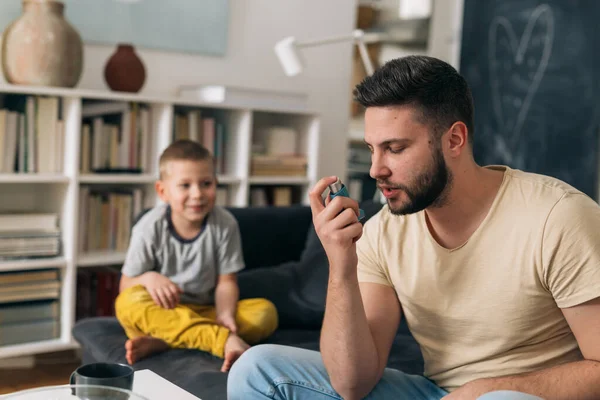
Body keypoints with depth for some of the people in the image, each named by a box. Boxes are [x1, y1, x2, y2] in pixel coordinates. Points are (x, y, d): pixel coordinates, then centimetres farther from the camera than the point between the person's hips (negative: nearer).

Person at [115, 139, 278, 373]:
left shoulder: (225, 224, -8)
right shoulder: (150, 227, -10)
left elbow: (226, 282, -4)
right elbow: (126, 286, -5)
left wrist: (224, 315, -25)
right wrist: (148, 278, -28)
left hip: (206, 313, 2)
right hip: (162, 312, -1)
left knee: (265, 311, -23)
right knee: (128, 303, -33)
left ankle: (161, 341, -32)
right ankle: (224, 341, -43)